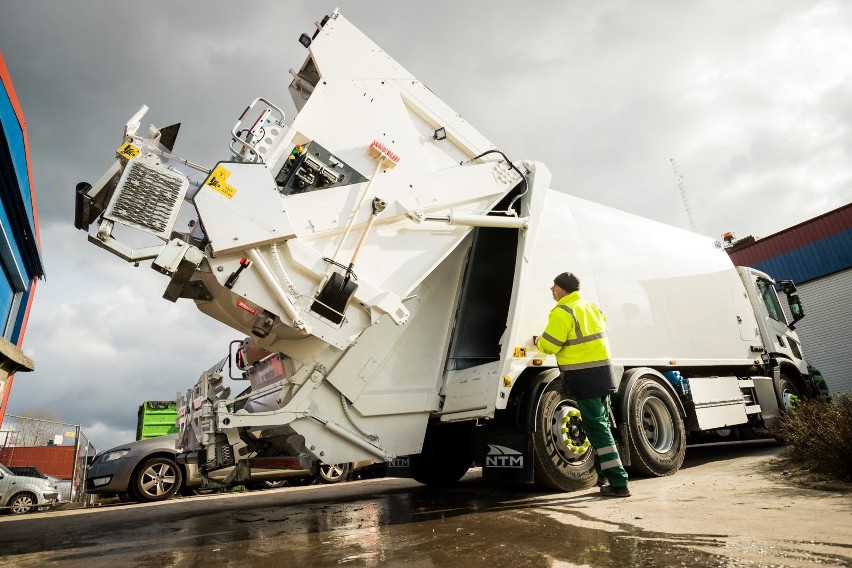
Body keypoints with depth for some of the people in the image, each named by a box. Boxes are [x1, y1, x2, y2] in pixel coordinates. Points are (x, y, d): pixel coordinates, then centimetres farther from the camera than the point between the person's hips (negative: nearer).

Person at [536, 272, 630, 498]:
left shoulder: (562, 312, -13)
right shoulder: (591, 306, 13)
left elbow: (549, 345, -15)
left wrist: (537, 342, 5)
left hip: (583, 376, -9)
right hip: (603, 371, 9)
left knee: (597, 428, -3)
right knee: (601, 424, 19)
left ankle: (618, 482, -1)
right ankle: (606, 473, 31)